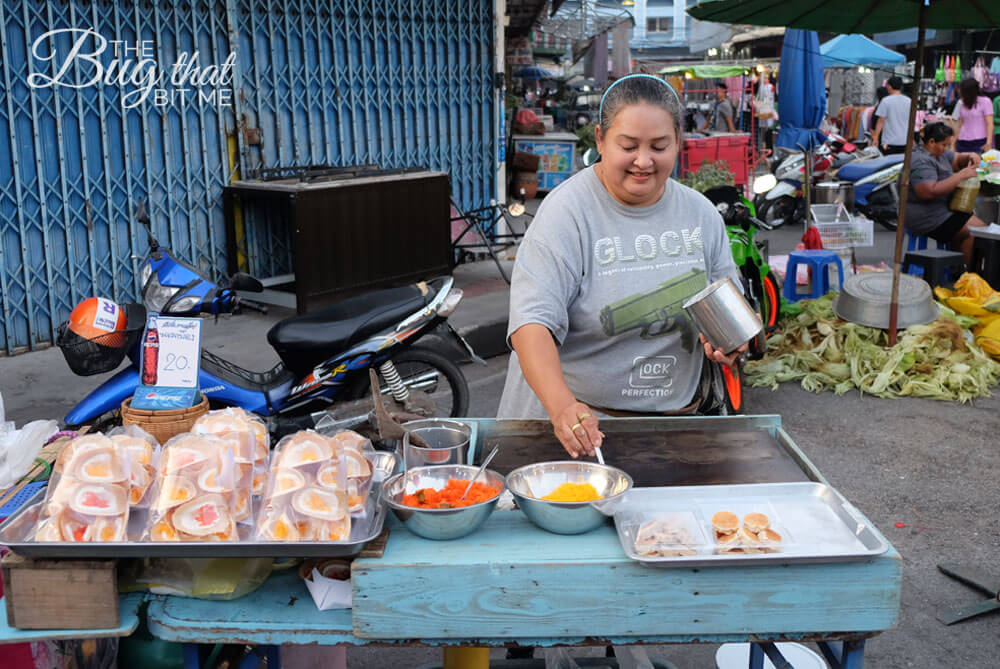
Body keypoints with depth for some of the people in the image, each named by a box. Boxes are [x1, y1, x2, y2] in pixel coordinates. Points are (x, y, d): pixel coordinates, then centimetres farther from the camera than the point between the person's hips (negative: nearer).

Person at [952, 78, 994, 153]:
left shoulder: (985, 101, -4)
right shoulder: (962, 103, 10)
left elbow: (989, 124, -8)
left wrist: (989, 143, -17)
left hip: (980, 142, -4)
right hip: (962, 143, 4)